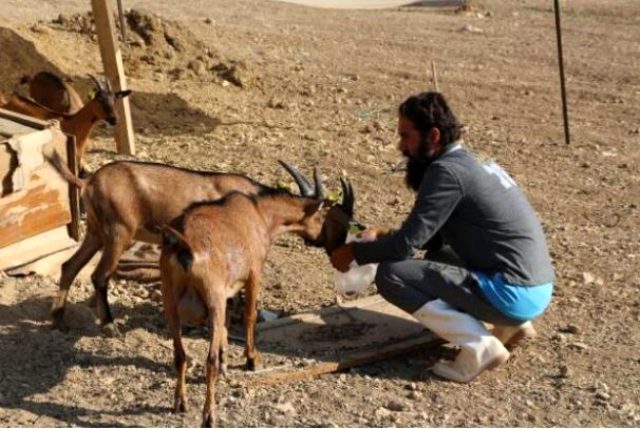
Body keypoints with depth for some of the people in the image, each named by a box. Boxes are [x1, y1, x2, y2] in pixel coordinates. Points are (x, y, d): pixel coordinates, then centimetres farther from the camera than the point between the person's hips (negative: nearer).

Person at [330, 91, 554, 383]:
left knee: (390, 275, -10)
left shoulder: (447, 170, -14)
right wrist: (384, 237, 16)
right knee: (438, 258, 32)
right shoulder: (470, 163, 15)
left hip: (512, 293, -10)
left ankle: (479, 346, -11)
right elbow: (435, 236, 24)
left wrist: (354, 252, 0)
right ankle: (512, 325, 17)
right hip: (535, 290, 10)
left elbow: (407, 243, -16)